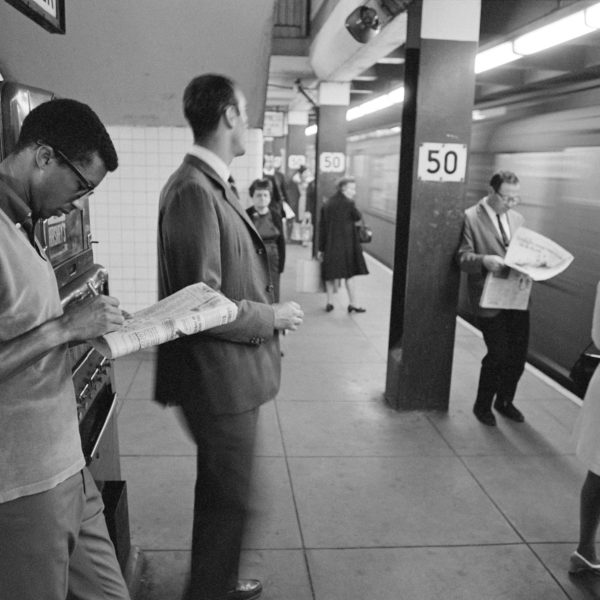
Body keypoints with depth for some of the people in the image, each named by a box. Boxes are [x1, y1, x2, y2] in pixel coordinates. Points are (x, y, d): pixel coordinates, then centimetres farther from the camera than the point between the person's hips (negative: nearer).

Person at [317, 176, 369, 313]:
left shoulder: (327, 204, 6)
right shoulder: (348, 203, -11)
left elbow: (322, 227, 6)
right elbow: (358, 217, 3)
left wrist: (321, 248, 9)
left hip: (330, 245, 5)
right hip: (346, 245, -5)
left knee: (330, 275, 12)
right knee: (349, 275, 4)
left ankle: (329, 302, 16)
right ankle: (353, 304, 8)